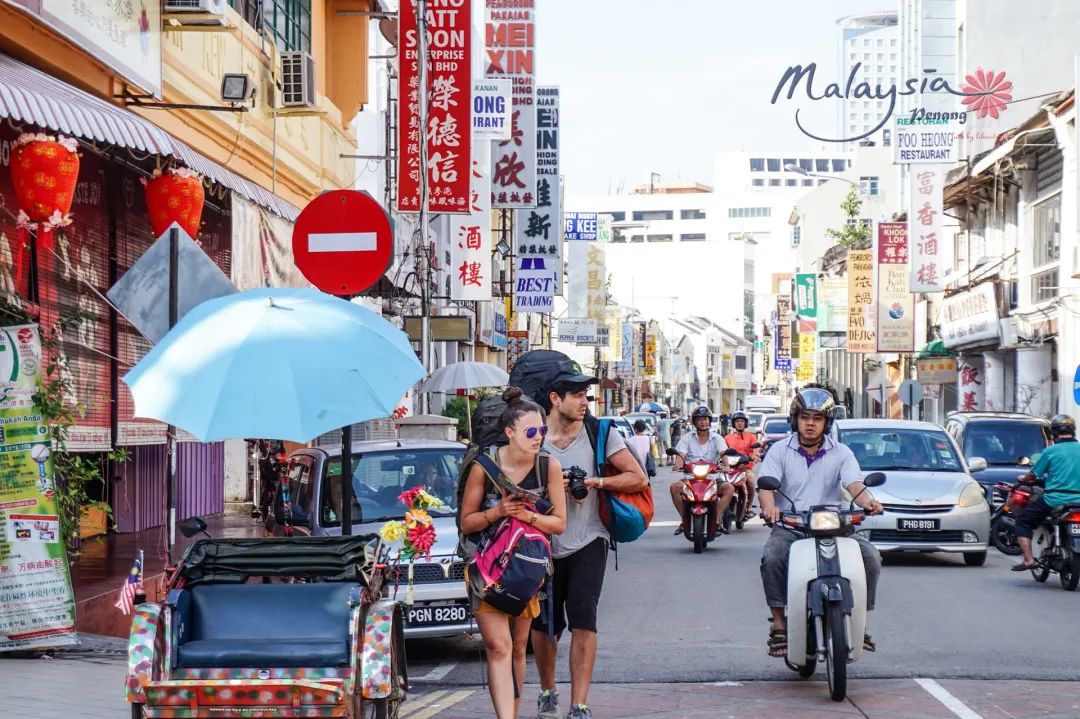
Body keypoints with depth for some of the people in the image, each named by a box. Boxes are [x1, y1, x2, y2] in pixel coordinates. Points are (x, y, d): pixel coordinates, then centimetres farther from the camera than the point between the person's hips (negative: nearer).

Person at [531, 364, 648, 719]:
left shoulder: (599, 433, -2)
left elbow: (638, 478, -3)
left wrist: (596, 482, -16)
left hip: (587, 543, -1)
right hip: (545, 545, 1)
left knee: (583, 622, -13)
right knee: (543, 625, 11)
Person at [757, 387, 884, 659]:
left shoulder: (841, 453, 10)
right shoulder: (779, 451, 7)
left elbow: (854, 483, -6)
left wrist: (868, 502, -30)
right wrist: (769, 506, -31)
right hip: (789, 527, -2)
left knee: (870, 556, -20)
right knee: (772, 557, -33)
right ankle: (778, 624, -23)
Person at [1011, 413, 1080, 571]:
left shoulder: (1050, 451, -5)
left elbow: (1033, 474, 3)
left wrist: (1023, 479, 25)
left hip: (1054, 499, -4)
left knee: (1023, 521, 12)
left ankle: (1028, 559, -2)